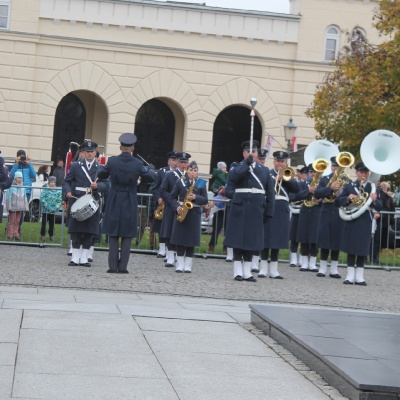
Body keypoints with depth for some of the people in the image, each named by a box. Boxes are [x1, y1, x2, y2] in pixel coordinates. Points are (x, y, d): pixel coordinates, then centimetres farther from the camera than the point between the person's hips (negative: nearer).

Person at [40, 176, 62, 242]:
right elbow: (42, 199, -9)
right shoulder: (45, 189, -3)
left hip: (53, 211, 2)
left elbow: (60, 201, 2)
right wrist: (48, 207, -16)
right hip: (45, 211, -2)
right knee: (44, 223, 1)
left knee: (52, 224, 9)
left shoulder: (58, 191, 3)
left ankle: (51, 236, 21)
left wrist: (55, 208, -11)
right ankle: (43, 235, 12)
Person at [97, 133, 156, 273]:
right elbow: (152, 177, 2)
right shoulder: (137, 164, -9)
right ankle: (123, 266, 2)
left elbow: (101, 175, 8)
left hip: (114, 202, 1)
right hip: (130, 203, -1)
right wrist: (149, 170, 22)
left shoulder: (112, 161, -6)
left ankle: (113, 266, 4)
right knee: (127, 236, 5)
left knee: (113, 235, 6)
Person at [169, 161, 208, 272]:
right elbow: (172, 197, 4)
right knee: (180, 239, 0)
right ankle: (180, 265, 7)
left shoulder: (201, 183, 4)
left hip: (194, 214, 0)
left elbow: (205, 200, 1)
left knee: (191, 240, 1)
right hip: (181, 213, 0)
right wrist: (177, 207, -13)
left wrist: (196, 197, -17)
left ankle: (188, 266, 7)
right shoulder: (180, 182, 3)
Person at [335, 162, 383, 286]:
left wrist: (374, 200, -19)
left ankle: (359, 276, 9)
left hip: (365, 223, 1)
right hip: (351, 221, -1)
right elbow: (337, 201, 0)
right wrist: (348, 198, -18)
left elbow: (379, 207, 3)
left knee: (363, 249, 3)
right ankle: (350, 275, 8)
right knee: (351, 248, 2)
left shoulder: (372, 188, 7)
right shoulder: (349, 186, 5)